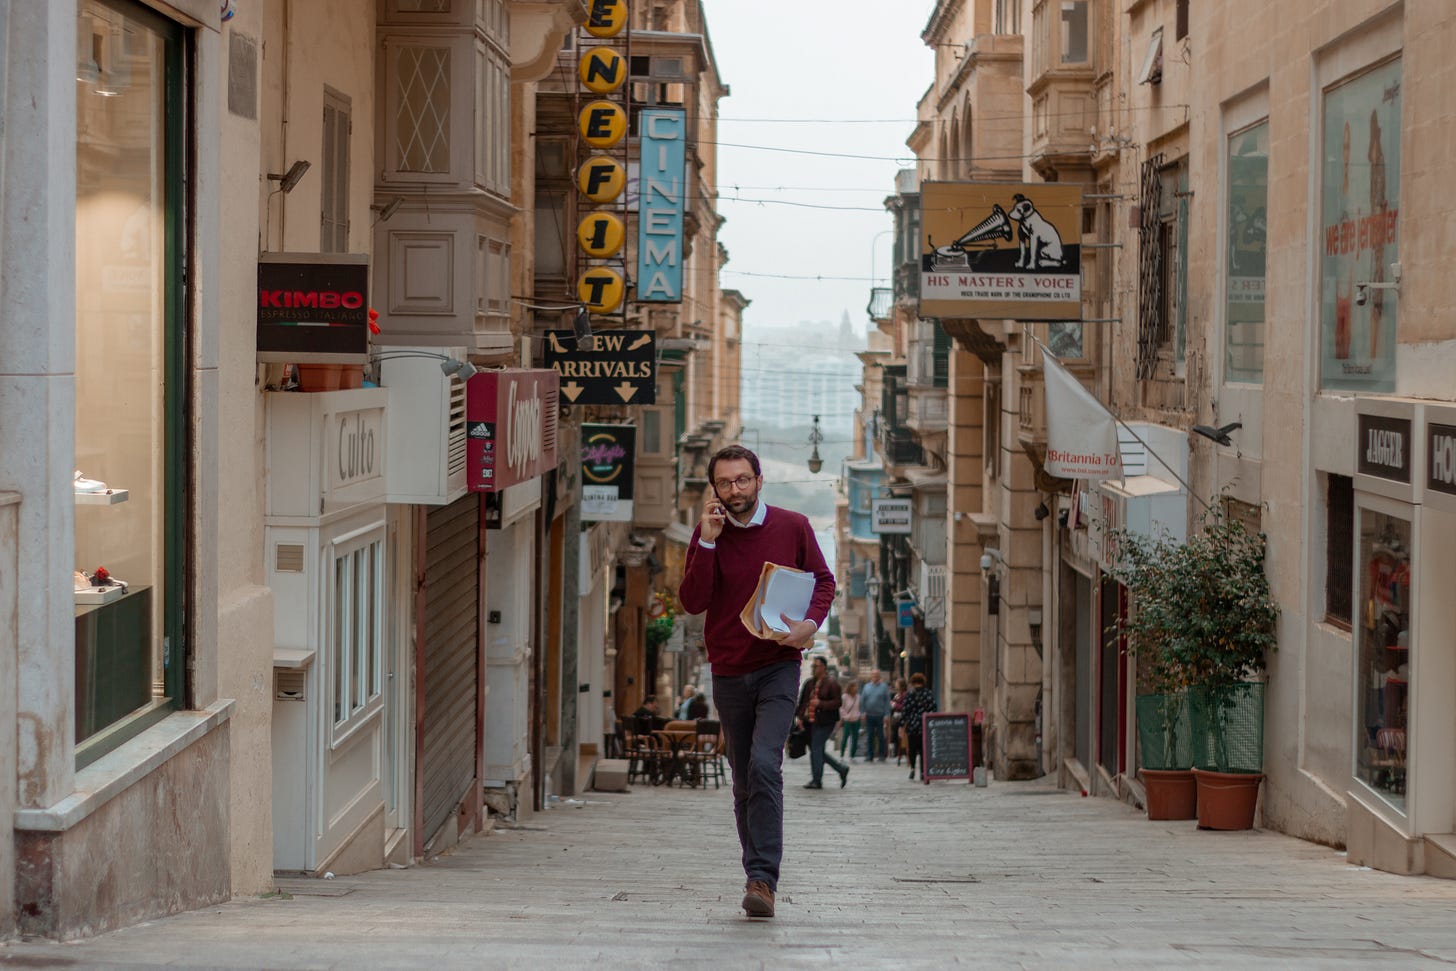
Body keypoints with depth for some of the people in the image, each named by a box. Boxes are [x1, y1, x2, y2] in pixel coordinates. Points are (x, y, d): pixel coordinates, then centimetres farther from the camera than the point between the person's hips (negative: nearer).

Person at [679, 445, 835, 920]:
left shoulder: (793, 527, 0)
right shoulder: (706, 535, 0)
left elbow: (823, 579, 10)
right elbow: (693, 602, -9)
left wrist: (812, 622, -9)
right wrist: (707, 543, -18)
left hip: (778, 666, -2)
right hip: (729, 672, 2)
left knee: (764, 765, -20)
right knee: (744, 782, 9)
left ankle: (763, 879, -21)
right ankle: (758, 878, 20)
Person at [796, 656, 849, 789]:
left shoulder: (832, 683, -6)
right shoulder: (810, 683, 14)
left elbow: (838, 702, -11)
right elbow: (804, 701, 18)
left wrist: (820, 703, -20)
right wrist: (801, 717, 9)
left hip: (825, 722, -8)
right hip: (811, 722, 8)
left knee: (816, 749, -10)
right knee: (816, 750, 8)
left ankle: (816, 781, -3)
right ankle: (842, 769, 21)